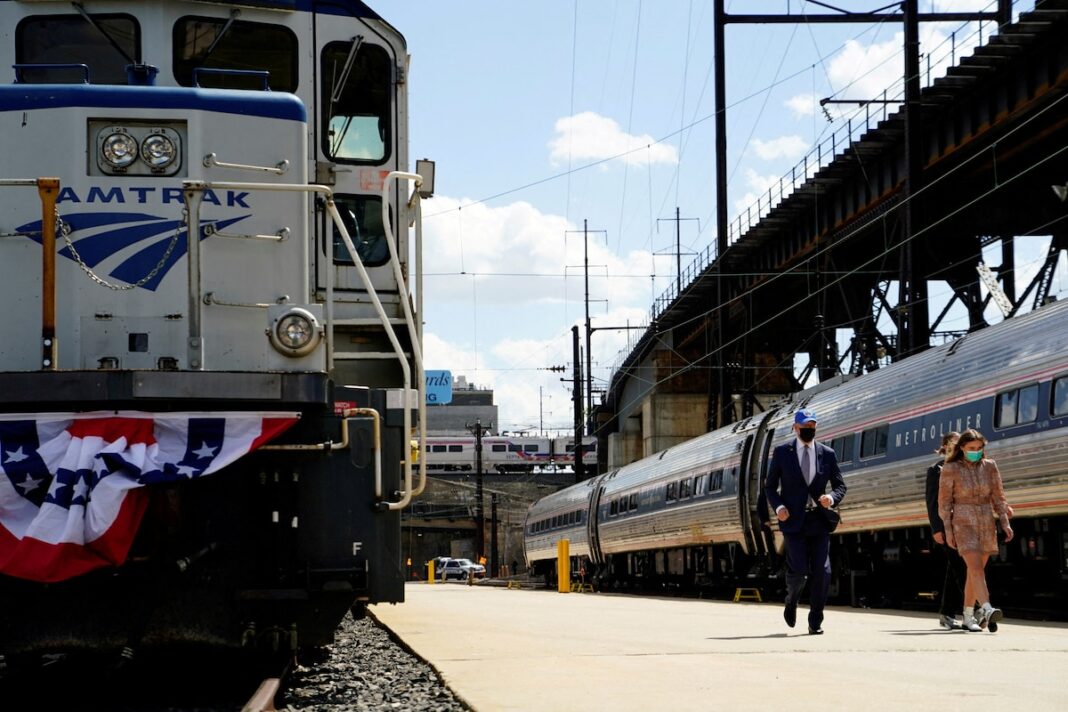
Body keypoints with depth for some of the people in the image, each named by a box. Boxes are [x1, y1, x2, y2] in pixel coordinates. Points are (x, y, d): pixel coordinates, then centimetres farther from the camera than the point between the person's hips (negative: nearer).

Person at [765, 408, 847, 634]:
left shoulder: (827, 454, 9)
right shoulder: (782, 452, 4)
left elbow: (840, 485, 12)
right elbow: (770, 486, 7)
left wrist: (832, 498, -10)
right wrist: (778, 506, -11)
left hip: (819, 521, 2)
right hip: (794, 520, -2)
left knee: (822, 571, -5)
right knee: (798, 569, -9)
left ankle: (815, 622, 5)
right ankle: (791, 602, 24)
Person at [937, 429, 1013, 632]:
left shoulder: (989, 466, 5)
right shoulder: (950, 469, -5)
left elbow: (998, 496, 8)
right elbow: (944, 501, -2)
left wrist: (1005, 523, -2)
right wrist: (948, 530, -7)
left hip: (986, 523, 4)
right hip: (963, 522, -4)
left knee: (975, 571, 9)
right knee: (976, 568, -21)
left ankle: (968, 617, 20)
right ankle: (987, 611, -37)